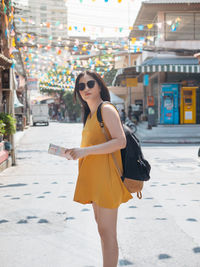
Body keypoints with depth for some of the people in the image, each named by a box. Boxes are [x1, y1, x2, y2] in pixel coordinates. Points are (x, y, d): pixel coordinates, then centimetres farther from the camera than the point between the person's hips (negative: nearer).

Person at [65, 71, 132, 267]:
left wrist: (85, 151, -23)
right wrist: (76, 152, 9)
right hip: (94, 176, 10)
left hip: (106, 175, -10)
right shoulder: (90, 114, 17)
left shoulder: (106, 109, -10)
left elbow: (120, 141, -21)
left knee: (107, 232, -5)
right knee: (100, 224, 18)